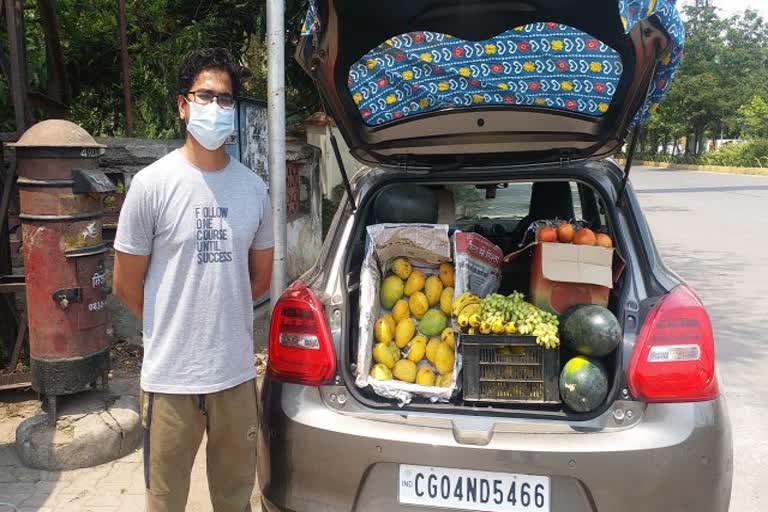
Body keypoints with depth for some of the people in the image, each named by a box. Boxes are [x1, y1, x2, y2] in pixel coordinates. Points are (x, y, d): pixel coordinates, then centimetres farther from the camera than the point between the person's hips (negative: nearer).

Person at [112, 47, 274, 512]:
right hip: (171, 374, -3)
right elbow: (126, 285, -1)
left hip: (237, 370, 3)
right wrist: (175, 326, 10)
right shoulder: (152, 183, -9)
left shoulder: (254, 187, 3)